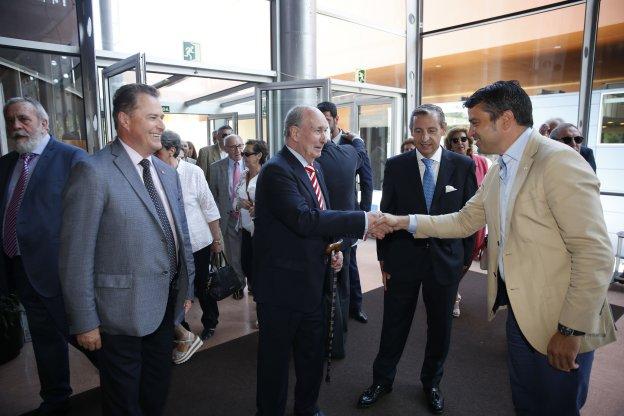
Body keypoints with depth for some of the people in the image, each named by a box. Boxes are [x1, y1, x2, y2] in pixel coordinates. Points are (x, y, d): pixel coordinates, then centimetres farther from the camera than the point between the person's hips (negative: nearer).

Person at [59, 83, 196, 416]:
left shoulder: (167, 173, 6)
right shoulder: (93, 172, -16)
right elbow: (76, 255, -16)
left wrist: (187, 288, 13)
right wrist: (84, 322, -13)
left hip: (166, 303, 6)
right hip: (123, 310, -6)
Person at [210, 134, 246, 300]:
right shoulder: (216, 167, 0)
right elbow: (213, 194, 6)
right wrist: (219, 214, 1)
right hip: (229, 217, 1)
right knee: (234, 255, 11)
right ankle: (238, 285, 28)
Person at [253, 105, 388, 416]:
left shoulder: (314, 167, 9)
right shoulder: (276, 170, -20)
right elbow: (304, 220, -31)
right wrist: (363, 221, -29)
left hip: (311, 281, 8)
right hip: (282, 285, -8)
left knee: (313, 353, 23)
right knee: (276, 357, 11)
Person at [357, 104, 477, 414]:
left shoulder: (463, 165, -3)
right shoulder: (395, 166, -3)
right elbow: (386, 214, 0)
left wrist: (465, 259, 2)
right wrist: (383, 259, 1)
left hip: (445, 261, 1)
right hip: (403, 260, 0)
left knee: (440, 329, 17)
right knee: (393, 327, 13)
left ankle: (431, 383, 41)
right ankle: (382, 380, 35)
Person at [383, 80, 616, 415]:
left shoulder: (559, 161, -20)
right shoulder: (496, 173, 7)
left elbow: (596, 254, -23)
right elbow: (464, 221, 12)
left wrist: (572, 329, -20)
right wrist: (408, 222, 2)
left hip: (561, 324, -7)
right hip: (519, 310, 8)